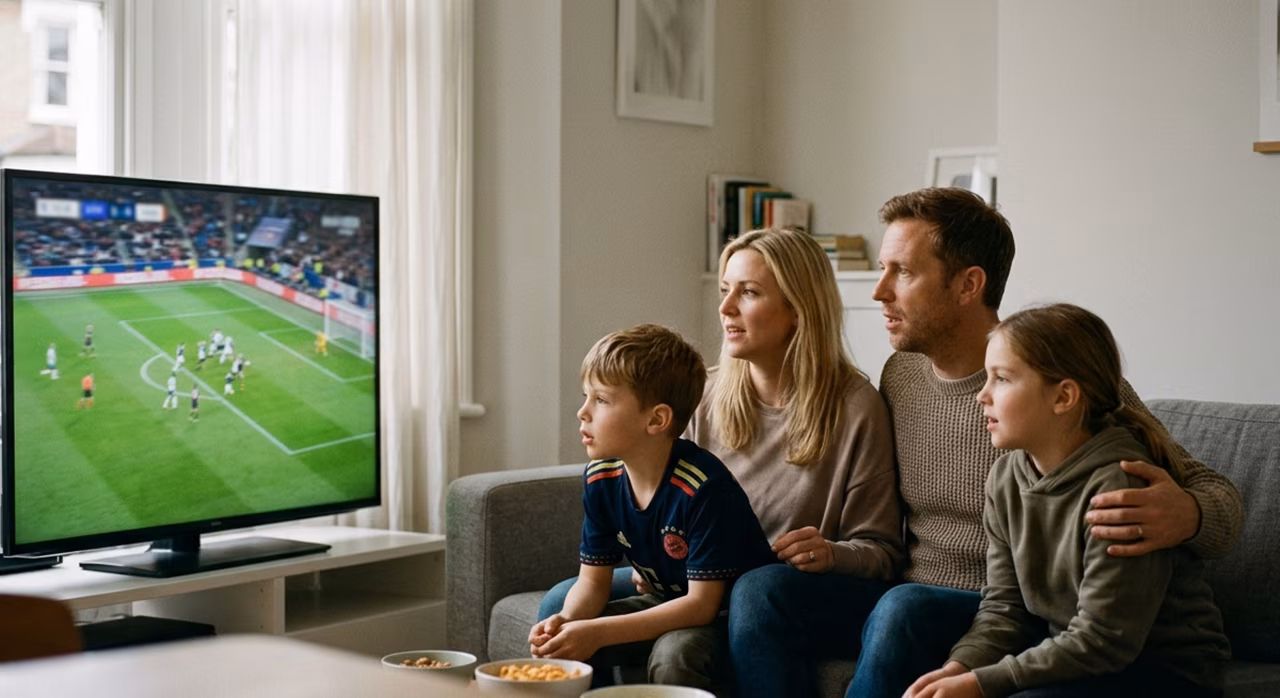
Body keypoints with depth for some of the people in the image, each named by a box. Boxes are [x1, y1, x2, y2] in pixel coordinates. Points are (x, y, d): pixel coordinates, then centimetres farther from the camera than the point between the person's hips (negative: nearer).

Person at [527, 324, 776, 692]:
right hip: (667, 603, 6)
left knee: (673, 655, -34)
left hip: (725, 611, -6)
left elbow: (702, 603, -28)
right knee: (564, 644, -12)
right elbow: (593, 580, -1)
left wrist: (597, 633, -34)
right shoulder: (600, 478, -7)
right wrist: (567, 620, -25)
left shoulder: (703, 486, -30)